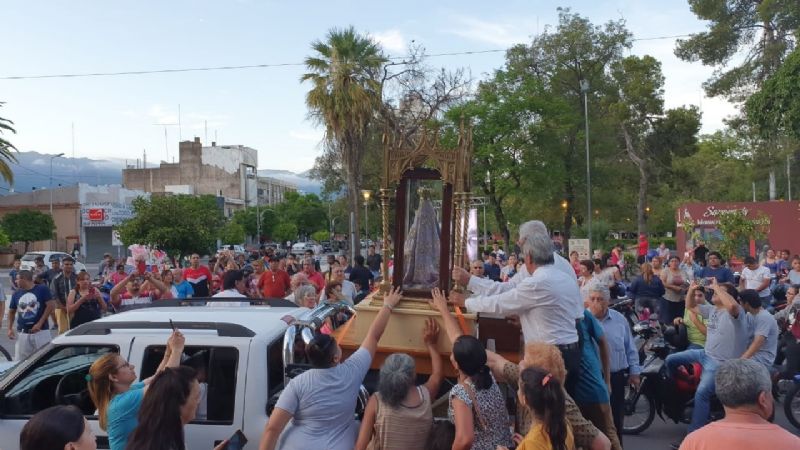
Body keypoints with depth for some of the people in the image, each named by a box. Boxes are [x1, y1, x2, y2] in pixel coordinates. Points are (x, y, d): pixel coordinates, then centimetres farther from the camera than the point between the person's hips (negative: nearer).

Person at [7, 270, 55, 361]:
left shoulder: (42, 289, -5)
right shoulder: (16, 294, 9)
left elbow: (51, 306, -9)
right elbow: (11, 311, 19)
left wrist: (40, 323, -12)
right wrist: (10, 328, 8)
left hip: (41, 331, -4)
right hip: (22, 333, 4)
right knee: (20, 362, 5)